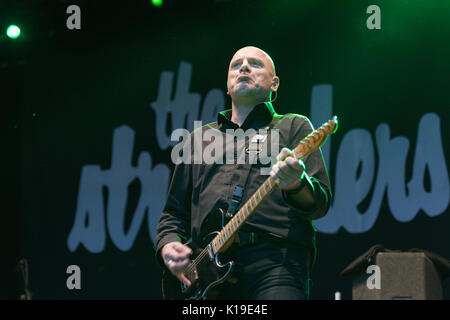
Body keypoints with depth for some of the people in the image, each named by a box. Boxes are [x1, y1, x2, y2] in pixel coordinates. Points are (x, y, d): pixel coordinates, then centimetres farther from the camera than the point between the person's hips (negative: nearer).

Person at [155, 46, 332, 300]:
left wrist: (297, 186, -19)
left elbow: (321, 203, 4)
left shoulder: (294, 126, 17)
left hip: (276, 261, -3)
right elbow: (174, 212, 28)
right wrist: (168, 246, 6)